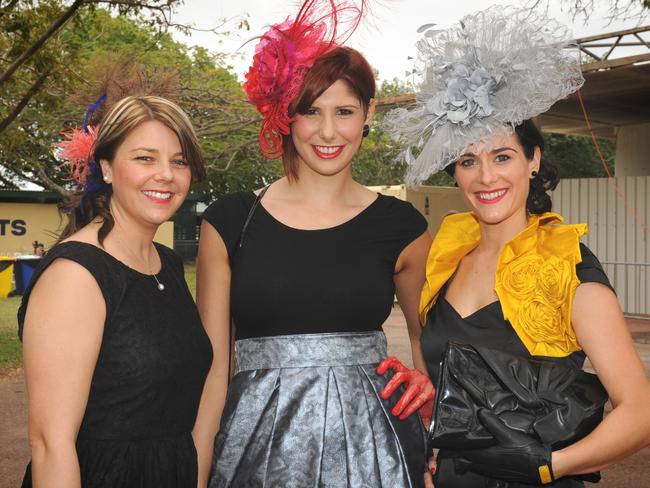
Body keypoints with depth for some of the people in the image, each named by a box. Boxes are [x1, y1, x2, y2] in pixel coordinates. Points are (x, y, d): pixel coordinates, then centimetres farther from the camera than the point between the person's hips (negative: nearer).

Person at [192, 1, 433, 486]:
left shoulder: (401, 226, 1)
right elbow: (213, 368, 2)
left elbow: (431, 338, 16)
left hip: (371, 443, 1)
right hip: (259, 442, 0)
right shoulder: (230, 221, -1)